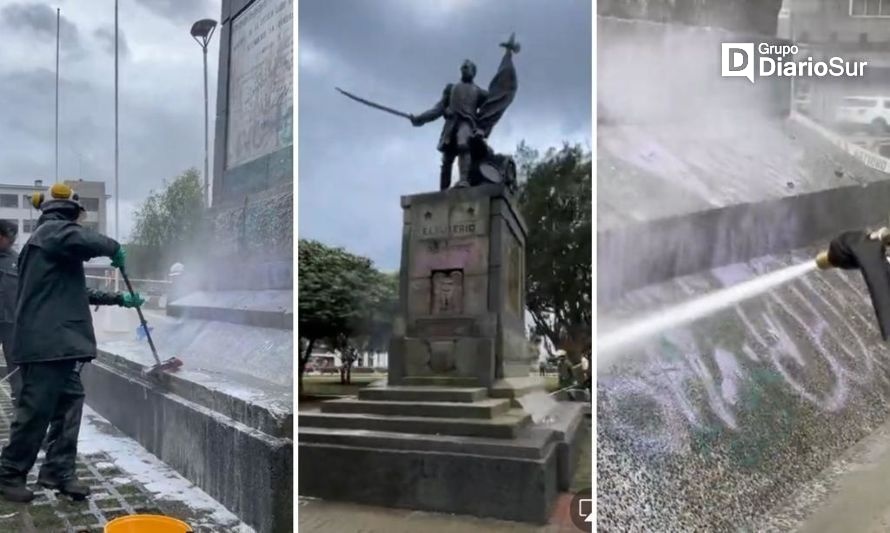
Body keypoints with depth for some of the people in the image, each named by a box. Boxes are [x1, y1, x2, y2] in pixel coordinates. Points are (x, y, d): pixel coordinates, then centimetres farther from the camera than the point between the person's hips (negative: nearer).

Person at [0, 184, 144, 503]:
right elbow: (85, 240, -30)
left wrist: (119, 299, 31)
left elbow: (79, 293, 30)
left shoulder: (51, 240, 25)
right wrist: (113, 248, -9)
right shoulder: (53, 230, -6)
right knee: (36, 410, -2)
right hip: (46, 341, -10)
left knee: (69, 402, 10)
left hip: (58, 342, 10)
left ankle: (59, 472, 16)